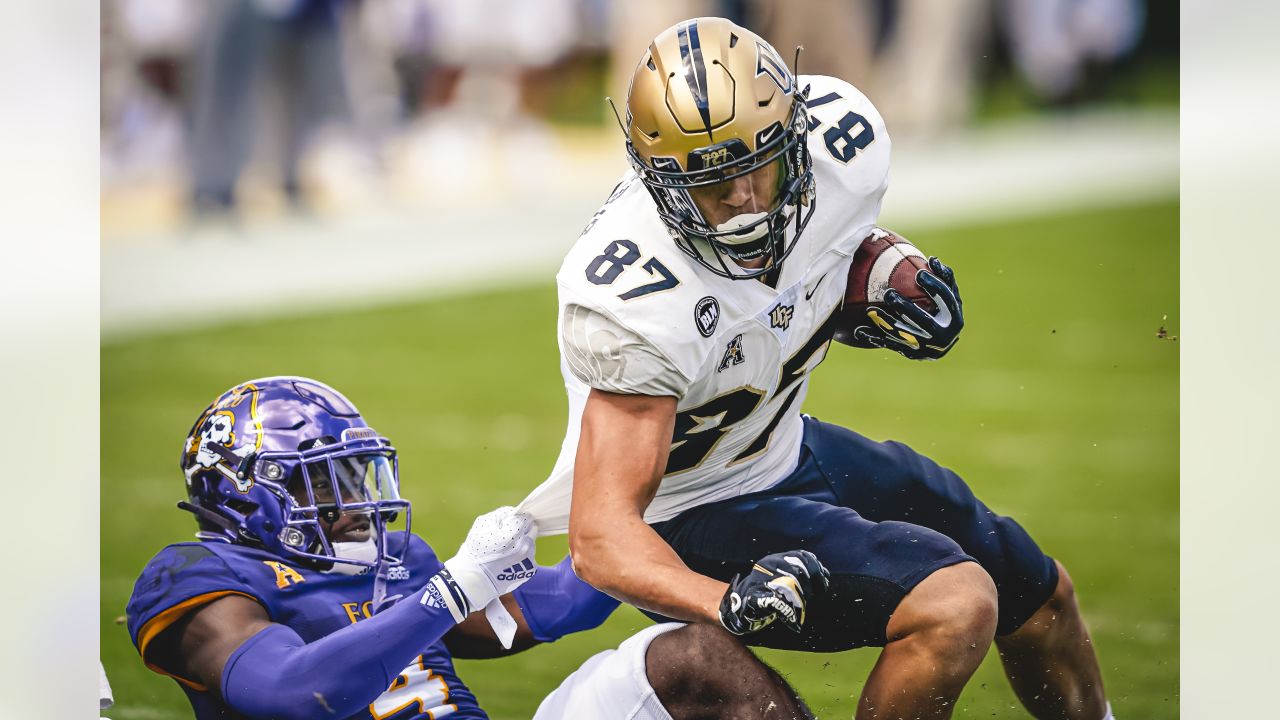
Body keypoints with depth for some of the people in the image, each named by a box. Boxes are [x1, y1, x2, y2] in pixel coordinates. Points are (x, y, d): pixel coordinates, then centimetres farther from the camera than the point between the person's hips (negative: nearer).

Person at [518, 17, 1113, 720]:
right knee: (956, 606, -26)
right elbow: (602, 538, -38)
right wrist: (732, 603, -55)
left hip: (786, 446, 8)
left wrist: (885, 285, -11)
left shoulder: (845, 143, -17)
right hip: (690, 519, -8)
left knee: (1043, 599, 17)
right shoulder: (639, 299, -36)